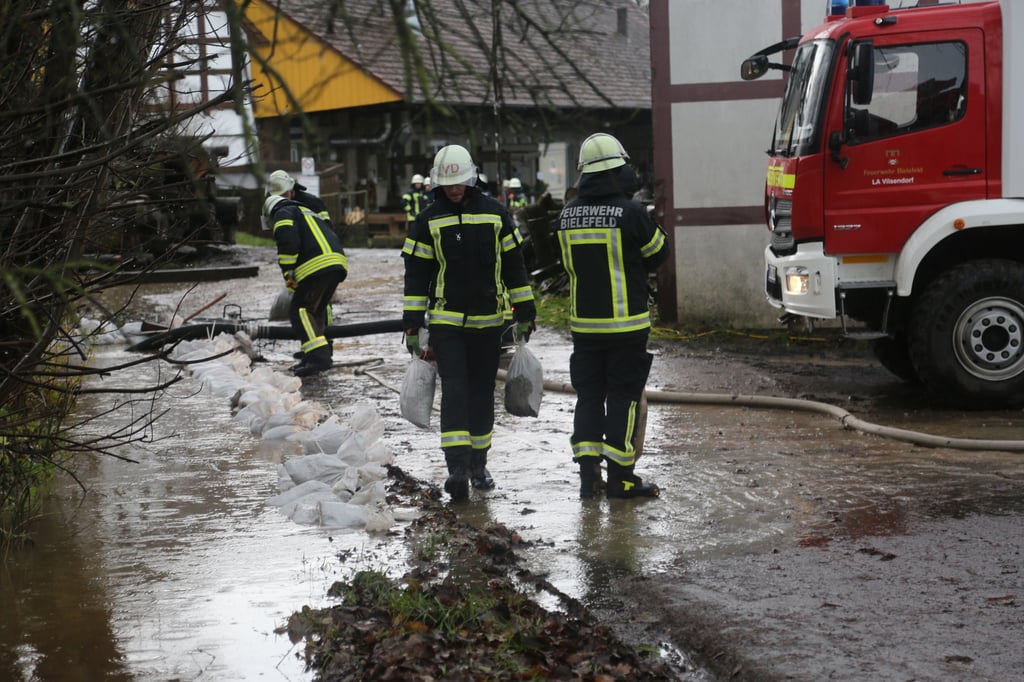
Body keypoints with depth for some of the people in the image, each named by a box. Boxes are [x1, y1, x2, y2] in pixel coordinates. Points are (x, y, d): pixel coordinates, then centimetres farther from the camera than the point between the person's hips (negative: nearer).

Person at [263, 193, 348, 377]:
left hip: (317, 266, -9)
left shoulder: (283, 214, 12)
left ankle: (319, 356, -23)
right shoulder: (310, 213, 38)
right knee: (317, 310, 20)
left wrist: (288, 272, -6)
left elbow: (287, 241, -8)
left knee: (299, 310, -8)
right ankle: (318, 357, 21)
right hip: (338, 264, 9)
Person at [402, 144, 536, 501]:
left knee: (482, 392, 9)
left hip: (488, 323, 2)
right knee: (454, 391, -10)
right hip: (446, 322, -2)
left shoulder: (495, 214, 4)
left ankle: (478, 463, 20)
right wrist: (412, 324, -2)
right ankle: (457, 467, -15)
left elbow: (514, 266, 10)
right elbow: (416, 275, 2)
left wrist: (525, 313, 9)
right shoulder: (428, 221, 1)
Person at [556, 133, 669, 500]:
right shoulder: (631, 213, -14)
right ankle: (619, 477, 7)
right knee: (624, 396, 3)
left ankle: (588, 472, 10)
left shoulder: (567, 215, 2)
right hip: (626, 324, -4)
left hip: (583, 324, 4)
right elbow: (658, 255, 0)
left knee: (589, 395, 12)